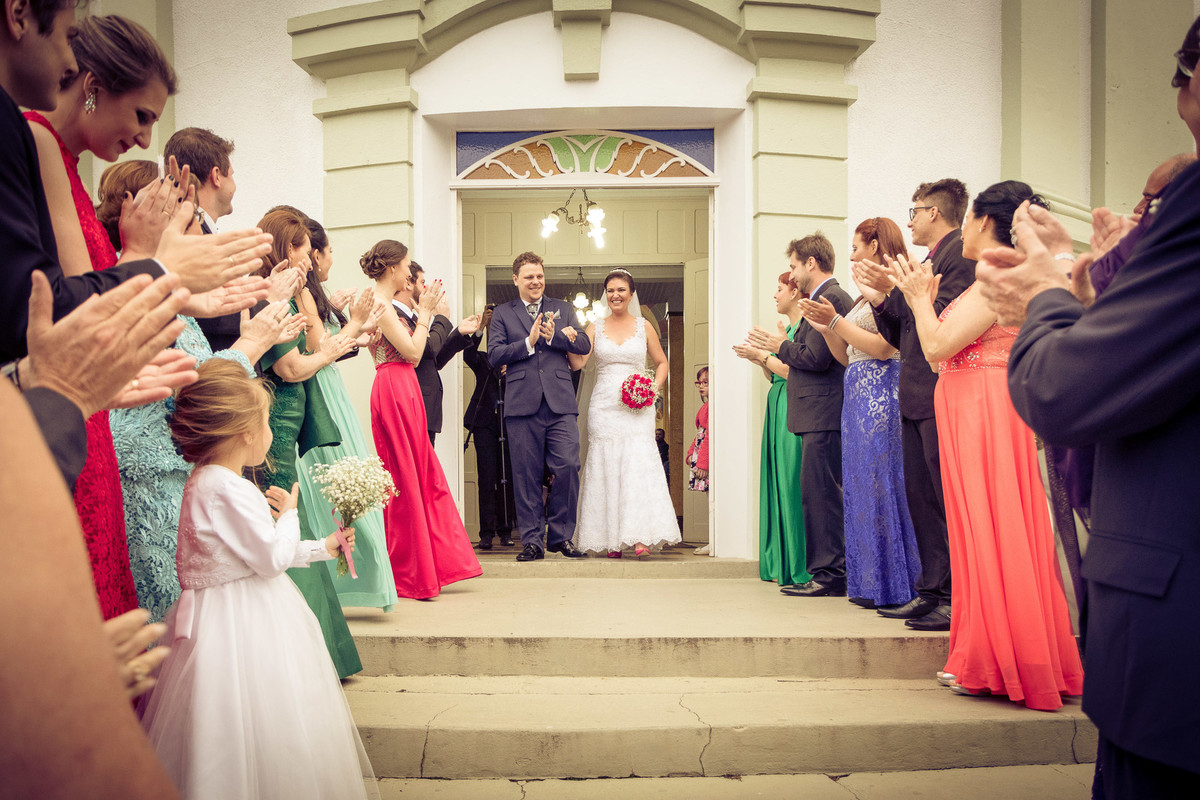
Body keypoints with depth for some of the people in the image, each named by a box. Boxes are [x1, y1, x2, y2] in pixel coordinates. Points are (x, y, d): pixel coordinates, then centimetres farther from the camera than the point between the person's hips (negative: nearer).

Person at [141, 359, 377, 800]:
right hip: (242, 629, -11)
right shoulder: (227, 489, -23)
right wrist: (289, 513, -3)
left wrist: (321, 548, 24)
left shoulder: (209, 482, 11)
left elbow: (261, 553, 19)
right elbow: (273, 558, -21)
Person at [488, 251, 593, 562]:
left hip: (560, 402, 1)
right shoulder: (502, 313, 13)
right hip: (522, 404, -1)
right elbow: (494, 355, 1)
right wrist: (528, 342, -9)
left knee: (568, 466, -7)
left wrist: (553, 336, -8)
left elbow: (584, 345, 7)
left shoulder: (563, 309, 18)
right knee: (526, 475, 2)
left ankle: (561, 536, 9)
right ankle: (532, 540, 12)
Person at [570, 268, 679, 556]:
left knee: (638, 463, -11)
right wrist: (569, 341, -16)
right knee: (606, 466, -3)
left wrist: (655, 388, 0)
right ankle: (611, 540, 1)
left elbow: (662, 362, 16)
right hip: (604, 407, 1)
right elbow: (578, 363, 1)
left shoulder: (644, 327, 9)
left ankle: (640, 536, -11)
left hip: (637, 409, -1)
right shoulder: (595, 328, 9)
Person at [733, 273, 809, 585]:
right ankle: (784, 565, 16)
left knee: (792, 484, -8)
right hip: (778, 411, 10)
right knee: (780, 483, 9)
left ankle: (802, 570, -1)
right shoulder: (788, 329, 20)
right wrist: (760, 360, 8)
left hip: (794, 413, -10)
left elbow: (795, 371, -18)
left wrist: (762, 355, -9)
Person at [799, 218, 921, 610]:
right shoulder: (866, 294, 20)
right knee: (862, 487, 10)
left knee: (879, 484, -5)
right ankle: (870, 584, 17)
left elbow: (884, 348, -18)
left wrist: (836, 321, -17)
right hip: (858, 397, 10)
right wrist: (826, 328, 4)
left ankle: (891, 585, 5)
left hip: (879, 395, -10)